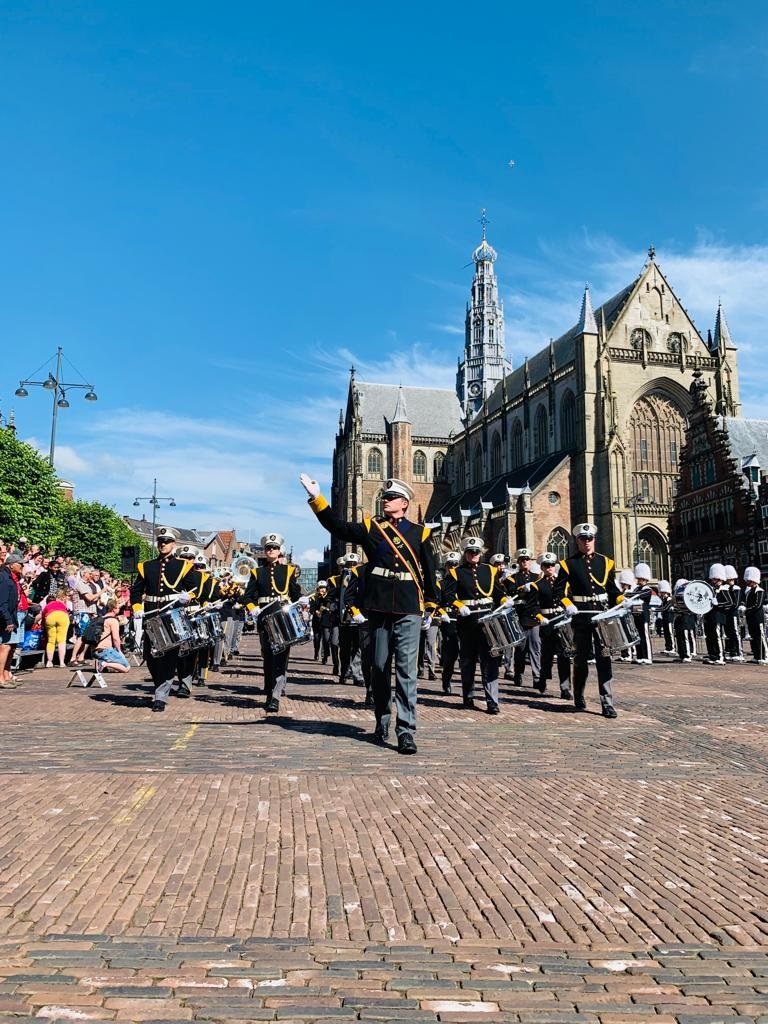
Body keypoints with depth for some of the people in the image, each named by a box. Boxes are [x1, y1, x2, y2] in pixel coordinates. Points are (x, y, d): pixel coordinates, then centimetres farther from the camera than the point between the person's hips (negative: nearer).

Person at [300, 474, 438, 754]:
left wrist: (431, 604, 9)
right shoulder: (370, 527, 9)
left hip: (409, 612, -1)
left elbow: (429, 570, 10)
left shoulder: (420, 532, 8)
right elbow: (338, 528, -5)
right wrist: (317, 499, -14)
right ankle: (382, 722, 27)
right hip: (378, 609, 2)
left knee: (407, 670, -5)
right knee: (379, 668, 11)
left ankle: (406, 731, -3)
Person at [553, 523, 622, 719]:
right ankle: (579, 698, 27)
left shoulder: (606, 562, 11)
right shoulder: (568, 563, 2)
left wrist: (623, 601, -2)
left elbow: (612, 589, 15)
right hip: (581, 616, -2)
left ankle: (607, 704, -2)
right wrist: (567, 605, -18)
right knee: (581, 658, 9)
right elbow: (559, 590, -1)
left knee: (604, 659, -3)